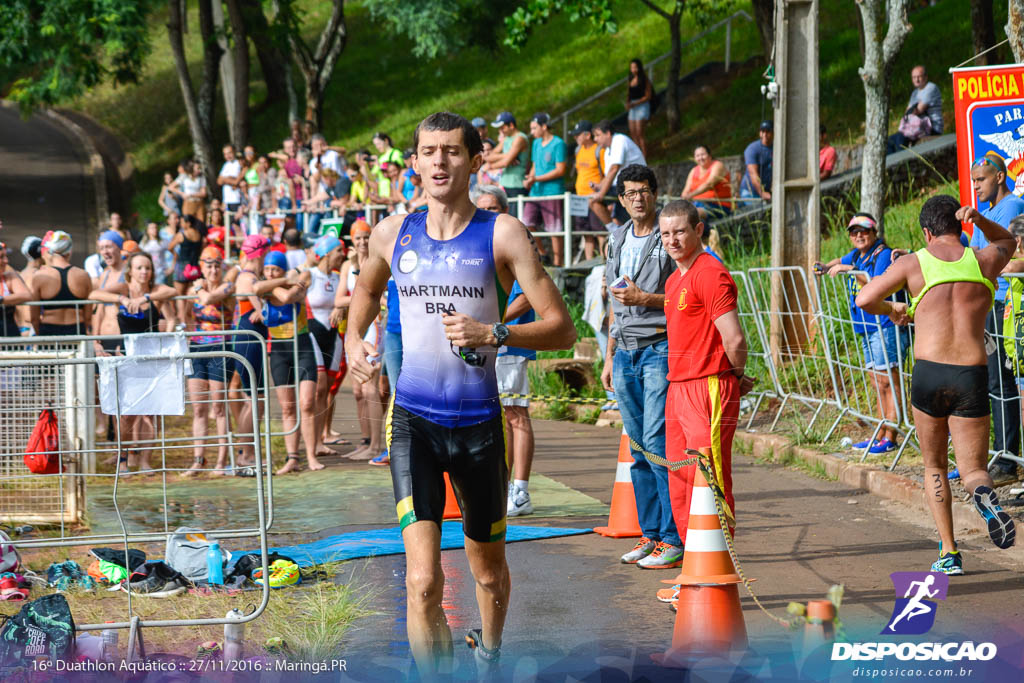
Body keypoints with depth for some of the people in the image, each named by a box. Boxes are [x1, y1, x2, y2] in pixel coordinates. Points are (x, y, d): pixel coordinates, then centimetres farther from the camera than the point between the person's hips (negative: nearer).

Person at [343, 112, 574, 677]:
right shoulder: (393, 234, 5)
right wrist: (353, 338, 13)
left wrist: (491, 334, -22)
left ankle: (488, 662, 47)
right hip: (413, 419, 0)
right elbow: (366, 288, 29)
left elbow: (561, 329, -8)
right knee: (423, 581, -17)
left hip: (479, 421, 0)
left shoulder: (503, 234, -5)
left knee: (488, 572, 18)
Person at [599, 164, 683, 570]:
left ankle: (674, 538, -10)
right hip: (626, 353, 7)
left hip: (659, 349, -7)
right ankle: (650, 533, 11)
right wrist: (609, 357, 20)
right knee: (638, 446, 7)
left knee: (657, 441, -12)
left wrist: (644, 298, -15)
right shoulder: (618, 241, 18)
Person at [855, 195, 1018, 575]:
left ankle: (949, 553, 10)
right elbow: (1007, 241, 32)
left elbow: (864, 299, -1)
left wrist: (892, 310, 20)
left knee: (934, 467, 19)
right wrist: (979, 219, 13)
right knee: (972, 470, 8)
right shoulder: (984, 261, 8)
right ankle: (984, 496, -30)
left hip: (928, 373, 0)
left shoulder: (914, 263, 2)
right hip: (972, 376, 1)